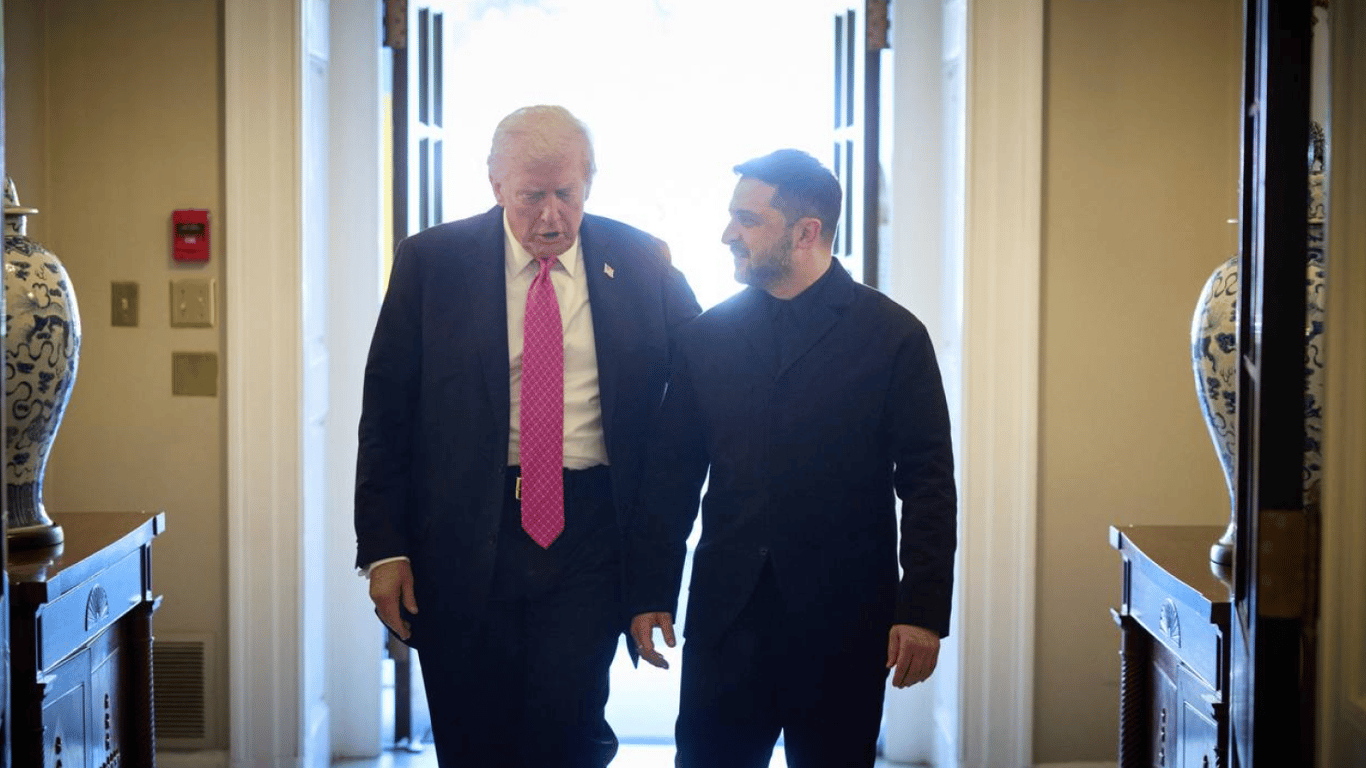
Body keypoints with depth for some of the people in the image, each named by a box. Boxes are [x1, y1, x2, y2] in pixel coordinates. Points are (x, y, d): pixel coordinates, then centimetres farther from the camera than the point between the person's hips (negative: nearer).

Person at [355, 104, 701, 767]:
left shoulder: (641, 263, 3)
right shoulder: (429, 262, 0)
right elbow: (385, 412, 2)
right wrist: (384, 547, -4)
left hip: (588, 537, 0)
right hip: (463, 538, 0)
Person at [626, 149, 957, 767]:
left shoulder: (893, 336, -1)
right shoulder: (707, 335, 7)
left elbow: (928, 482, -3)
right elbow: (670, 475, 9)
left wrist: (923, 609, -9)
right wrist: (649, 593, 4)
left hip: (843, 617, -2)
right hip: (726, 614, 2)